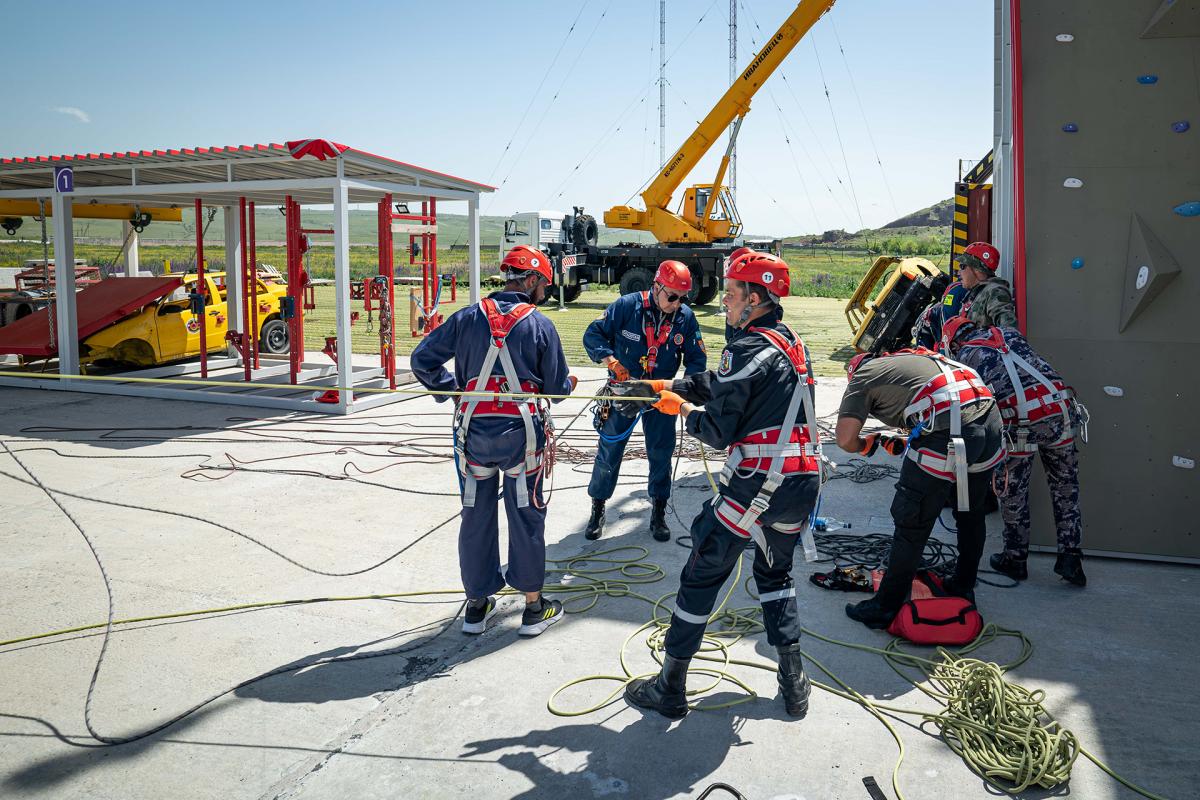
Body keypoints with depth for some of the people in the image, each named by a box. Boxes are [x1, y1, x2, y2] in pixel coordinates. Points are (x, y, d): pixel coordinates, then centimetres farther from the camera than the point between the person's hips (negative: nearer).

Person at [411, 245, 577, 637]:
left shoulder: (468, 317, 2)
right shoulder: (540, 325, -4)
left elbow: (422, 360, 3)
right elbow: (557, 388, 1)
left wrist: (449, 386, 18)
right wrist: (570, 383, 24)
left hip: (473, 433, 2)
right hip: (521, 435, -2)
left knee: (476, 516, 13)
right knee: (526, 517, 10)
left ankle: (477, 605, 25)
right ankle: (534, 608, 21)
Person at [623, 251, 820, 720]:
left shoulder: (747, 350, -14)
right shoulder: (791, 343, 13)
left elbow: (718, 432, -12)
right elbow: (718, 383, 18)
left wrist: (683, 408, 5)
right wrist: (664, 386, 15)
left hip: (758, 484, -8)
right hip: (805, 482, 8)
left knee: (702, 575, 5)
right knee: (775, 573, 26)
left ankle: (670, 690, 15)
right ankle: (794, 685, 25)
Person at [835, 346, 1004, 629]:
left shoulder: (863, 375, 11)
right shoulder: (913, 357, 31)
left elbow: (845, 439, 1)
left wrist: (865, 445, 21)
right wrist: (905, 445, 35)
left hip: (946, 435, -7)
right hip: (990, 418, 8)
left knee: (912, 525, 5)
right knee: (971, 513, 26)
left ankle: (886, 608, 17)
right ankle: (963, 588, 45)